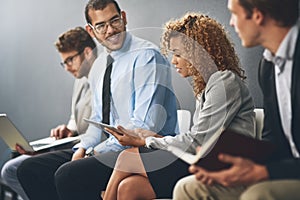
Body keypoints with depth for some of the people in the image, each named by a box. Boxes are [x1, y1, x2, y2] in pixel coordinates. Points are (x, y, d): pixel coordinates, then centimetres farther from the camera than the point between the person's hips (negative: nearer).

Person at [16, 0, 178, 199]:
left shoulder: (146, 56, -13)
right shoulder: (100, 65, 14)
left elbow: (146, 124, -20)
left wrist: (98, 151, -15)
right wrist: (83, 148, 2)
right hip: (110, 148, 9)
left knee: (67, 175, -30)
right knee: (31, 169, 1)